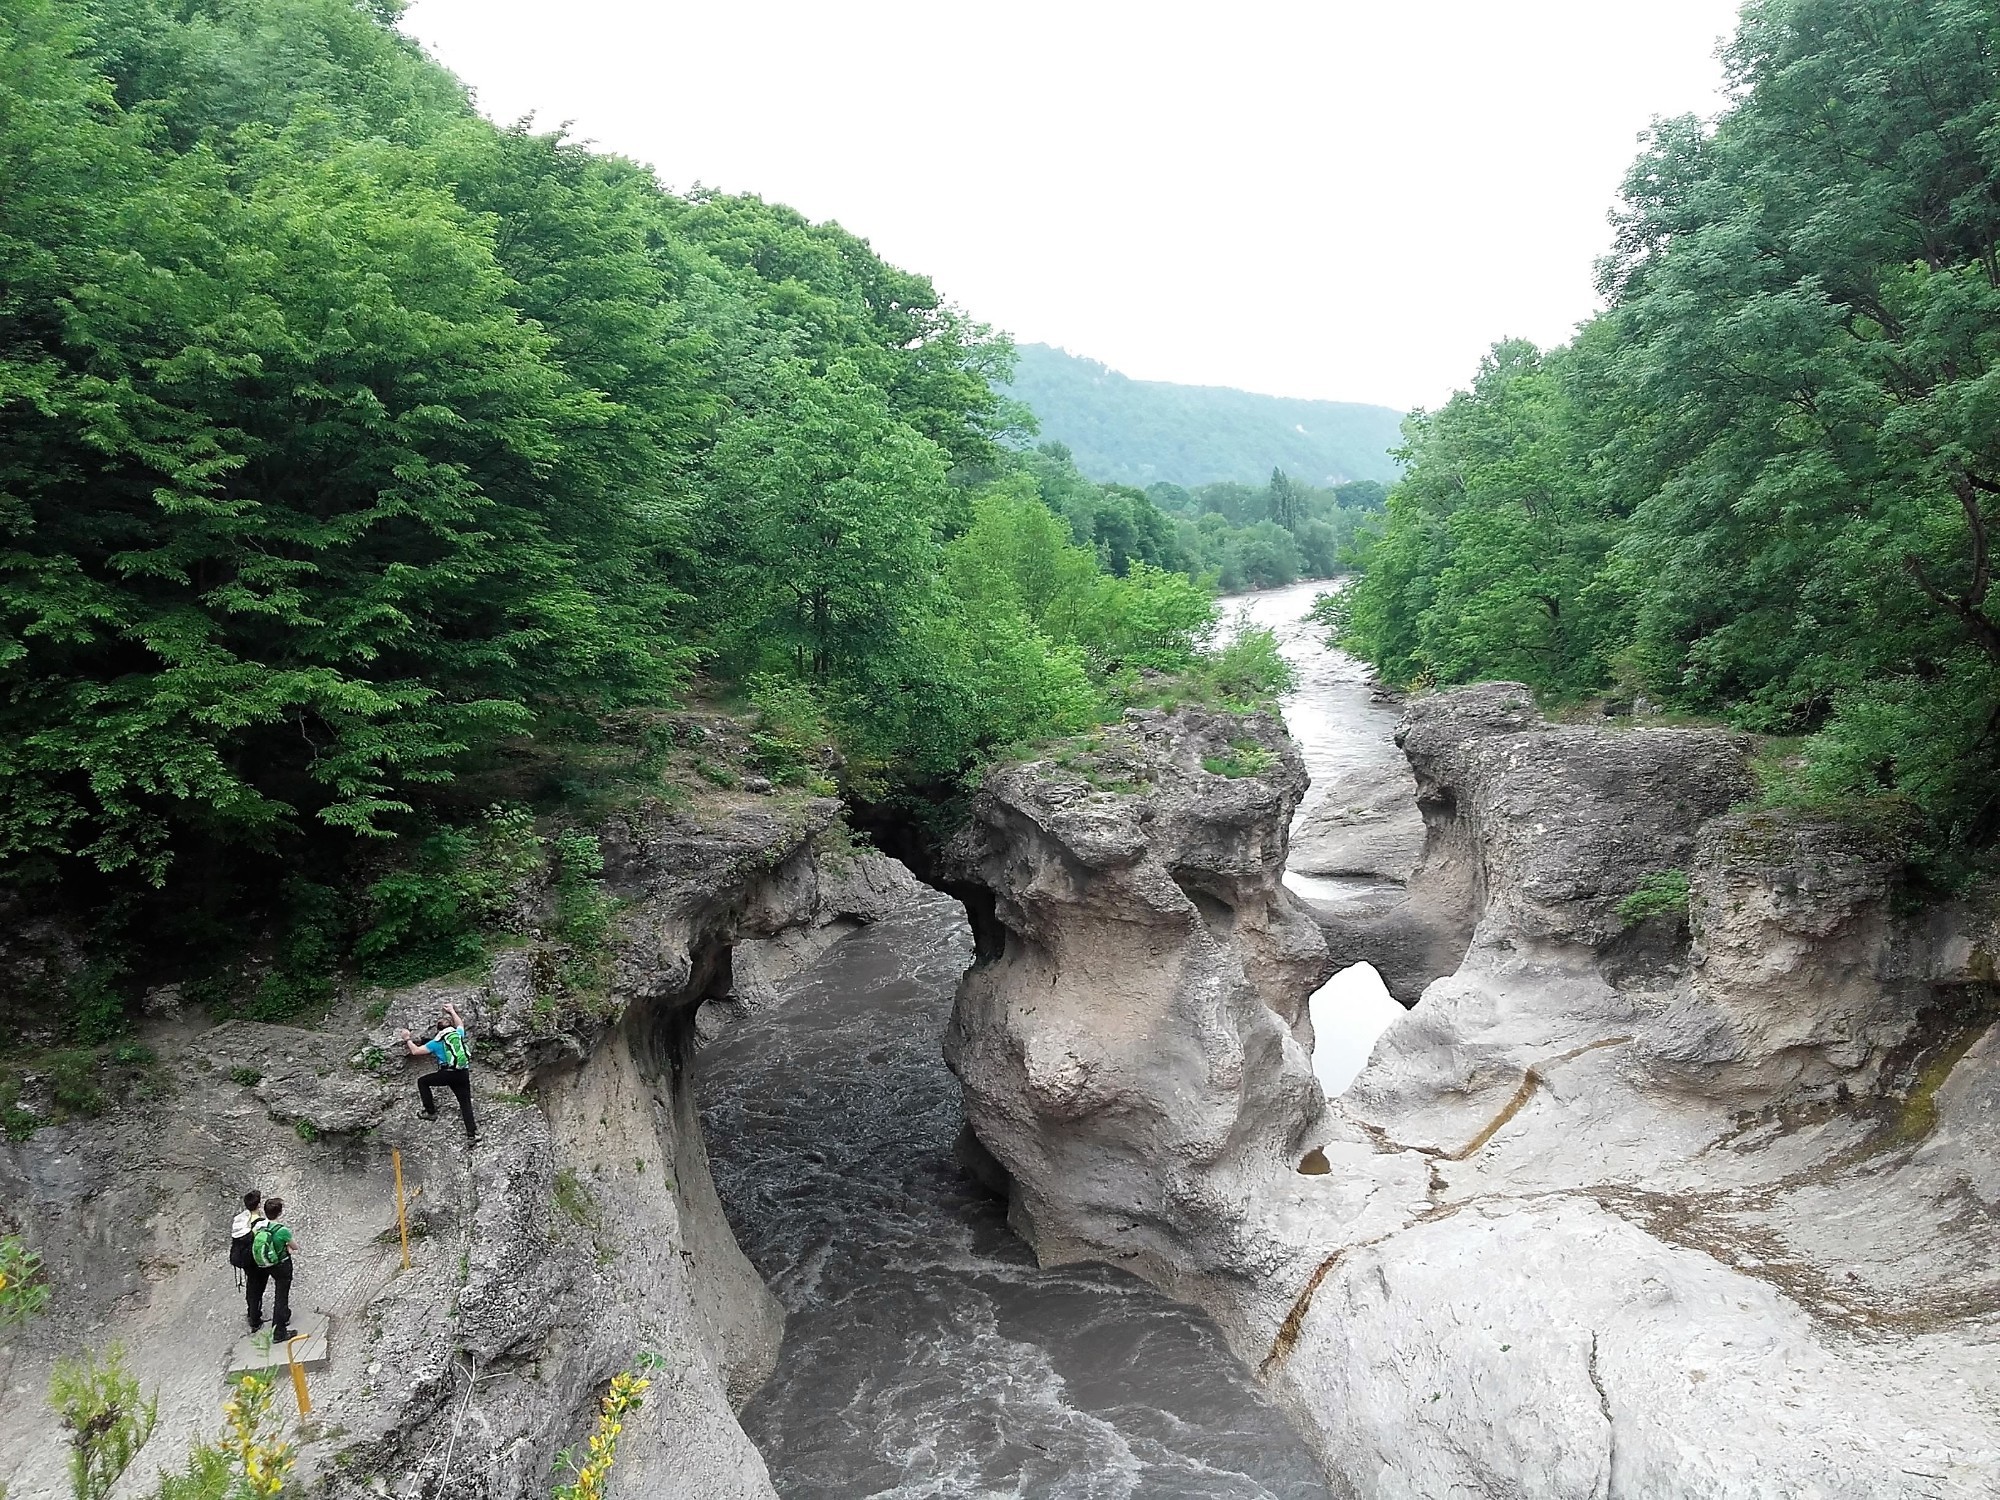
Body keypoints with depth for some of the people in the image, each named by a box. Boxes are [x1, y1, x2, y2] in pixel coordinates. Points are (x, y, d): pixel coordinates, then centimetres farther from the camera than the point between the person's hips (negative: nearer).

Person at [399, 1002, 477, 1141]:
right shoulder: (459, 1034, 13)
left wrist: (408, 1039, 22)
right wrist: (452, 1011, 50)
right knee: (465, 1103, 8)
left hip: (448, 1074, -4)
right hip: (464, 1074, 4)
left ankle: (431, 1111, 19)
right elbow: (460, 1023, 38)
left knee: (422, 1082, 19)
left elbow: (415, 1051, 7)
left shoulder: (436, 1042, 2)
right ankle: (472, 1133, -3)